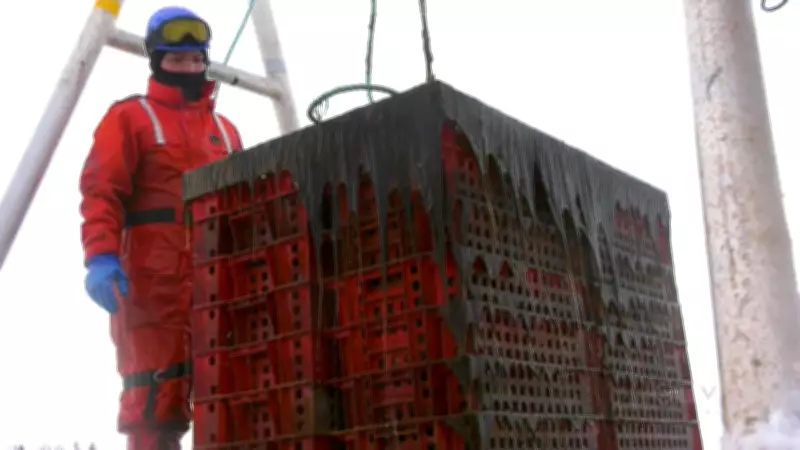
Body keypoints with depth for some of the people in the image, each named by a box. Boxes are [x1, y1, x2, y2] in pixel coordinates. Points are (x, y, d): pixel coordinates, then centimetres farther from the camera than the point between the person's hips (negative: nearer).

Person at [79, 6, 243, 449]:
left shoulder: (225, 129, 25)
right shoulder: (129, 117, 9)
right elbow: (101, 191, -3)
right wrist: (101, 256, -19)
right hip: (152, 280, -5)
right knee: (155, 400, -9)